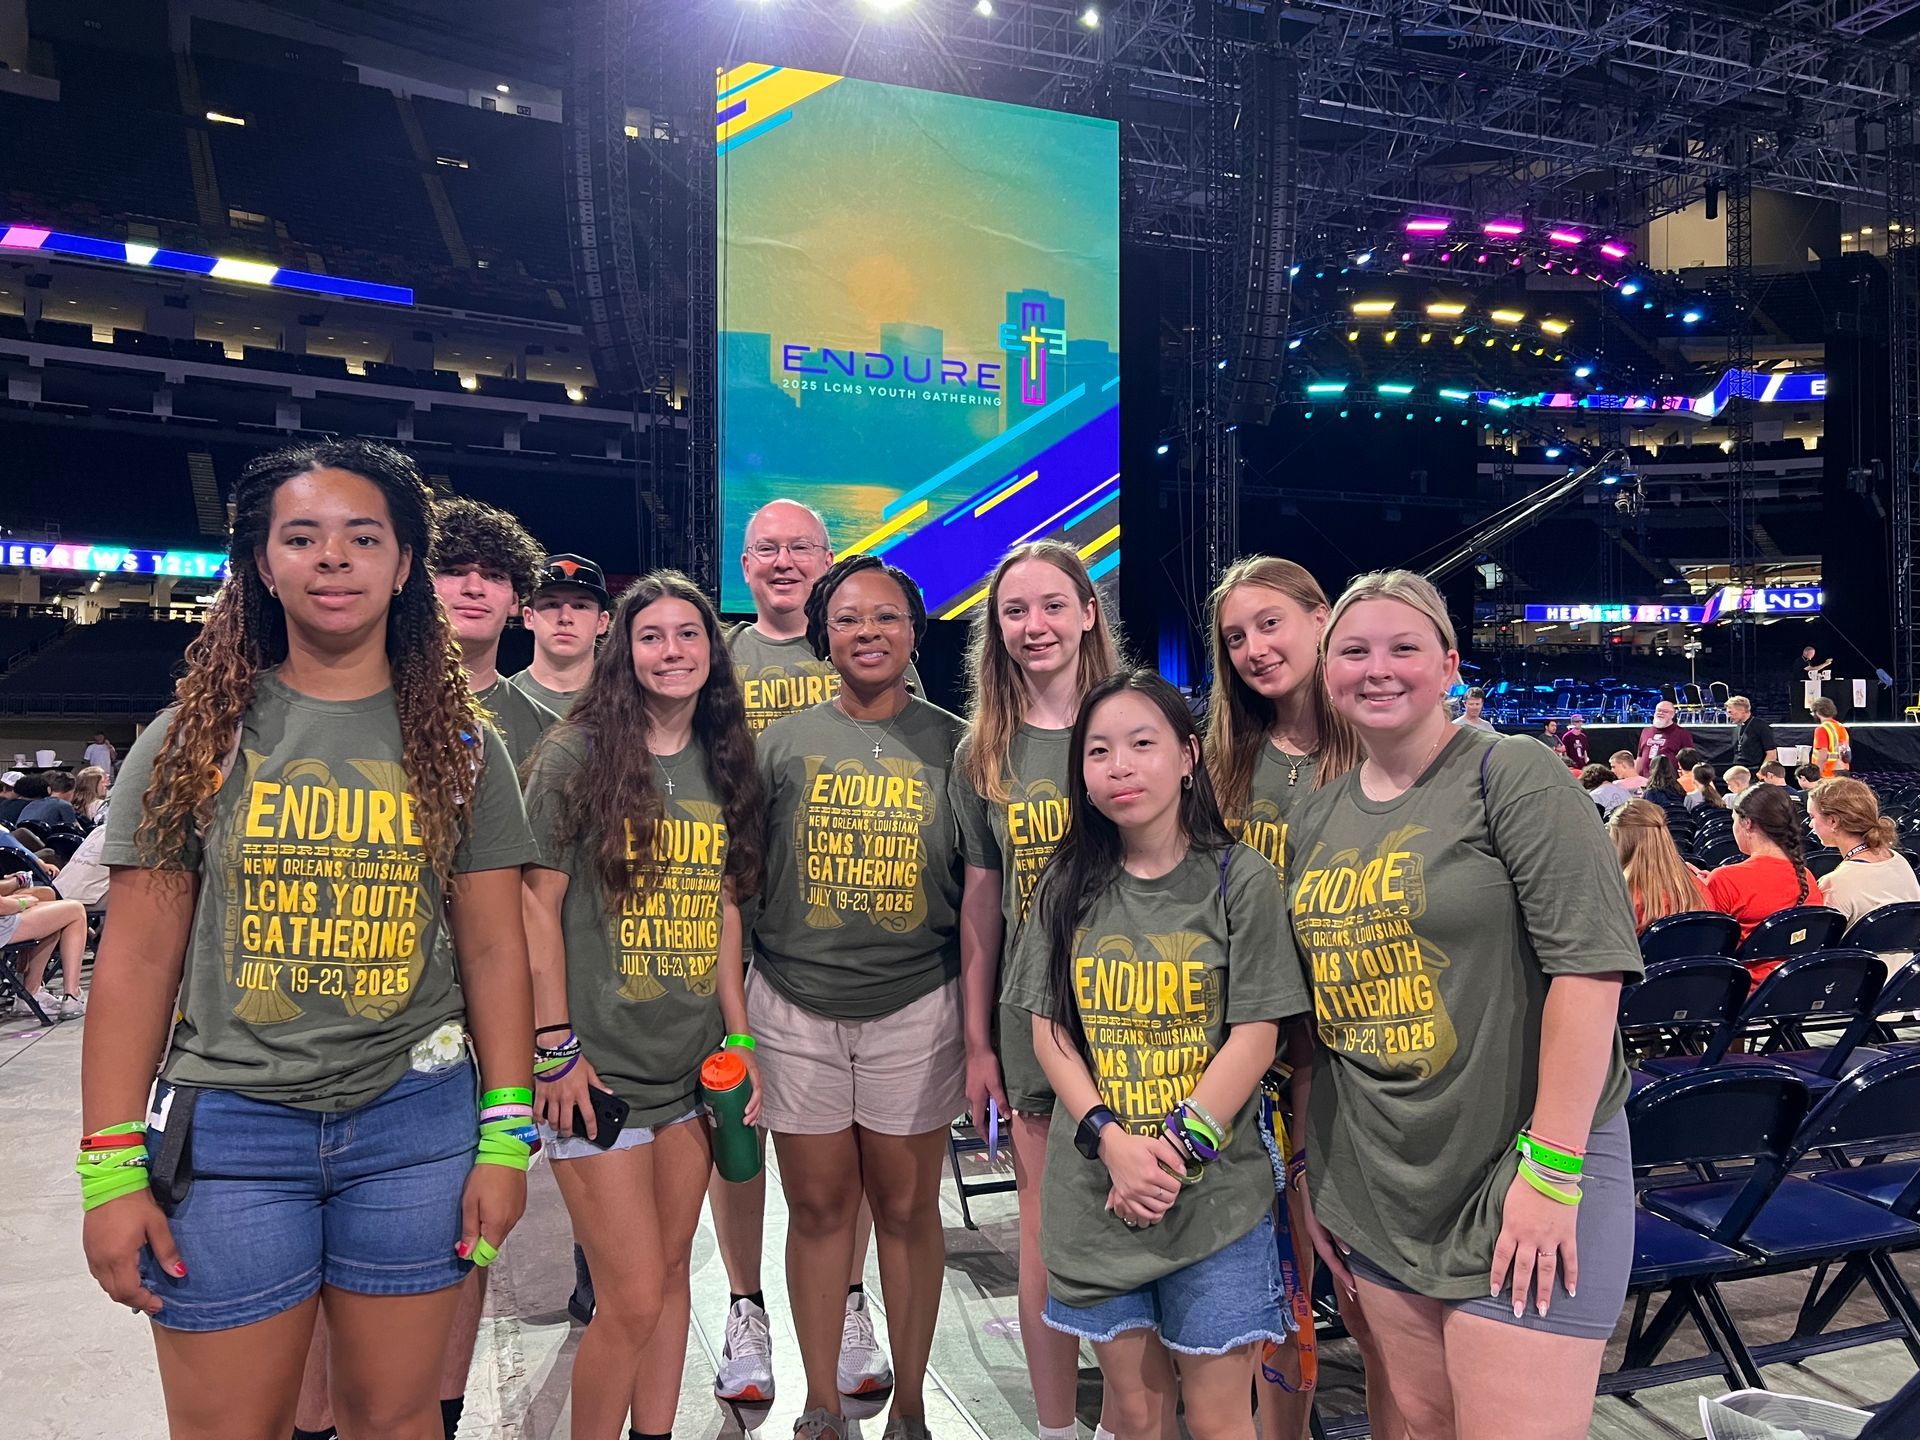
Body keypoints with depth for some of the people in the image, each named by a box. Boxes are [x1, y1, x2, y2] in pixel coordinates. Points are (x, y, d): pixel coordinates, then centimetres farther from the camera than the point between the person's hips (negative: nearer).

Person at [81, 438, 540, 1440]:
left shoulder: (459, 748, 3)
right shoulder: (194, 738, 2)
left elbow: (493, 952, 3)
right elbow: (137, 959, 1)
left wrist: (505, 1137, -2)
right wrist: (110, 1169, -4)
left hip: (416, 1121, 1)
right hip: (229, 1128, 0)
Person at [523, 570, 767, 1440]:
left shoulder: (724, 765, 8)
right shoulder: (577, 754, -7)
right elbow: (539, 905, -8)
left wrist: (739, 1038, 8)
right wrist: (554, 1046, -11)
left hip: (694, 1066, 5)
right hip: (598, 1069, -5)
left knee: (671, 1272, 15)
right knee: (633, 1300, -1)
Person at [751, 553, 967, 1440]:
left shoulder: (950, 744, 1)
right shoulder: (783, 744, 3)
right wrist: (732, 1014, 3)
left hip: (914, 1009, -1)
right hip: (795, 1009, 1)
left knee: (907, 1207, 9)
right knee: (817, 1204, 11)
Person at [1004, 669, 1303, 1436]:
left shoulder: (1238, 878, -5)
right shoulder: (1069, 886, 4)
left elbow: (1256, 1036, -8)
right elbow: (1048, 1030, 2)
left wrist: (1177, 1151, -14)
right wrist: (1110, 1141, -11)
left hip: (1215, 1193, -2)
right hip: (1094, 1191, 3)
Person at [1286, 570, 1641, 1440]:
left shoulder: (1511, 776, -10)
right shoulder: (1315, 823, 8)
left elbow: (1589, 965, -16)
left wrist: (1552, 1168, -18)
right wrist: (1309, 1168, 12)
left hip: (1522, 1172, -5)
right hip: (1377, 1185, 6)